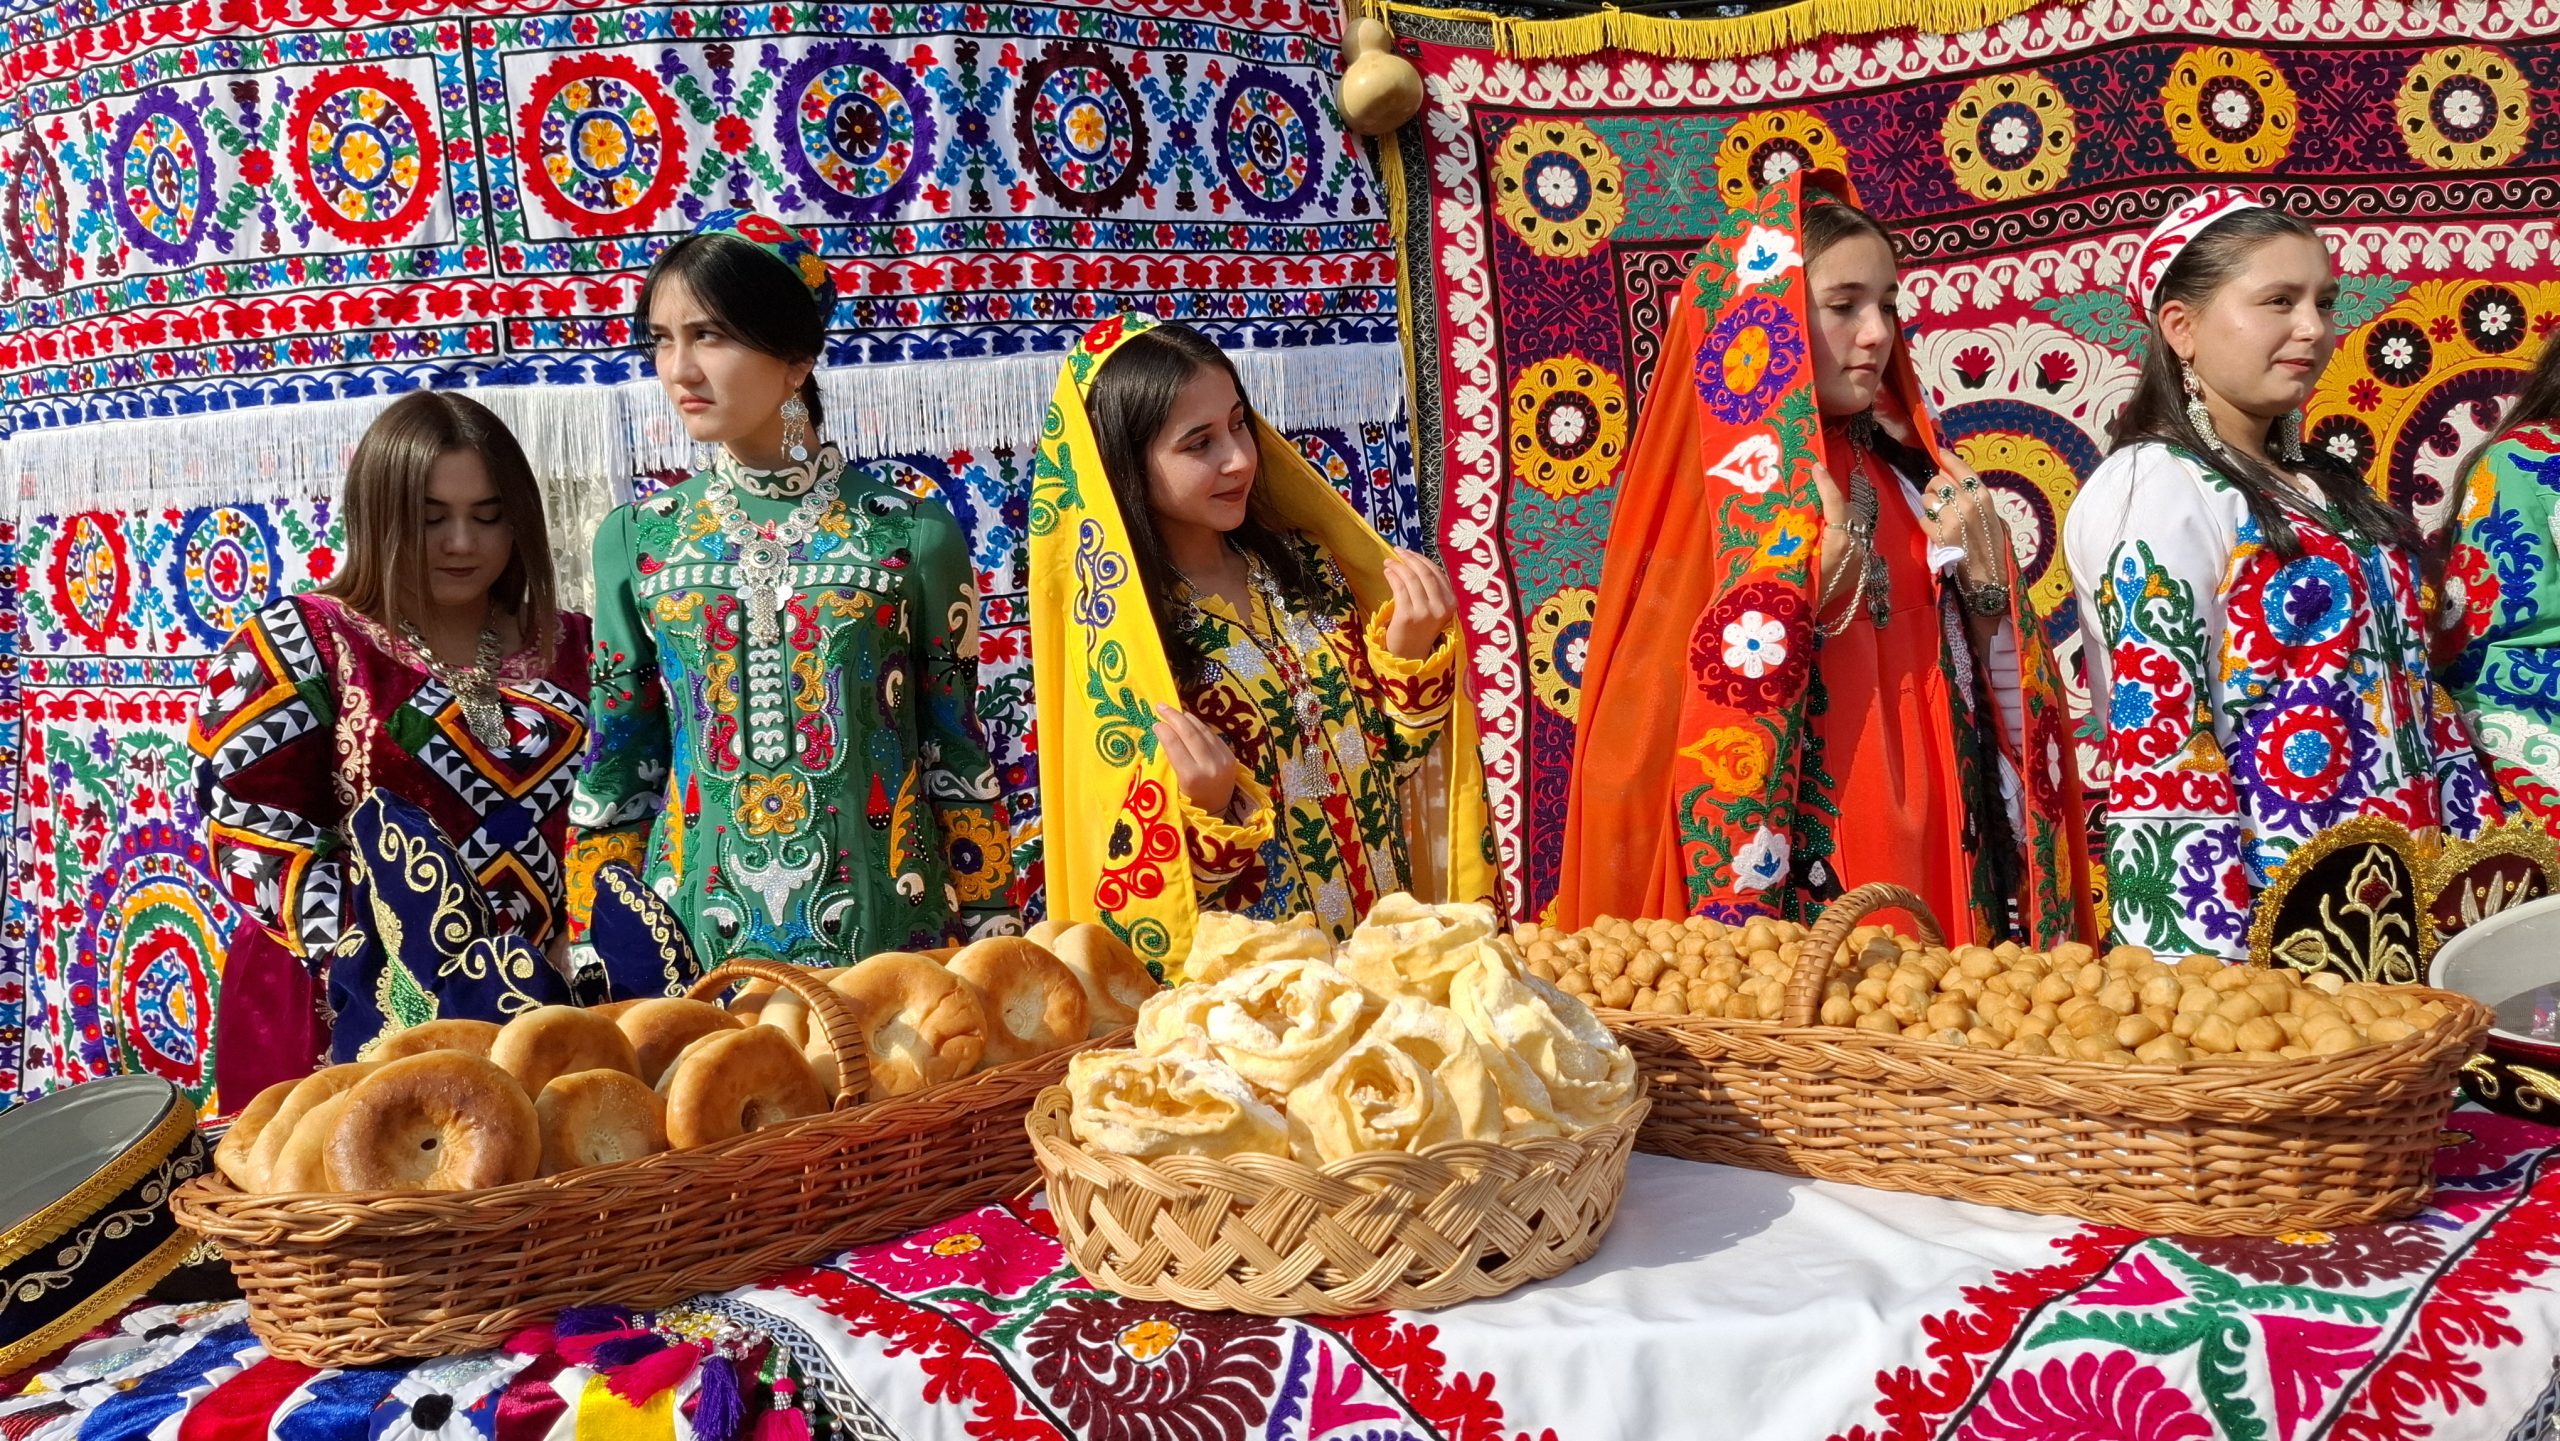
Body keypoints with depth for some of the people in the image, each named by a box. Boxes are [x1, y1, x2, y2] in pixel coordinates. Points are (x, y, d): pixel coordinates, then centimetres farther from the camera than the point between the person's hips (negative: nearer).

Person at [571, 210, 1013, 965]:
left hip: (886, 932, -1)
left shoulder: (914, 534, -5)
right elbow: (614, 770, 8)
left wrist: (991, 943, 0)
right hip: (694, 941, 2)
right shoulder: (636, 539, 2)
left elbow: (959, 760, 1)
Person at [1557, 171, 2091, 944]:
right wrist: (1808, 598, -22)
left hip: (1930, 876, 5)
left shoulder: (1912, 476, 6)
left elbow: (2007, 712, 9)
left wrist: (1985, 580, -6)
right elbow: (1648, 749, -14)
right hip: (1791, 899, -4)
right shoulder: (1717, 493, -7)